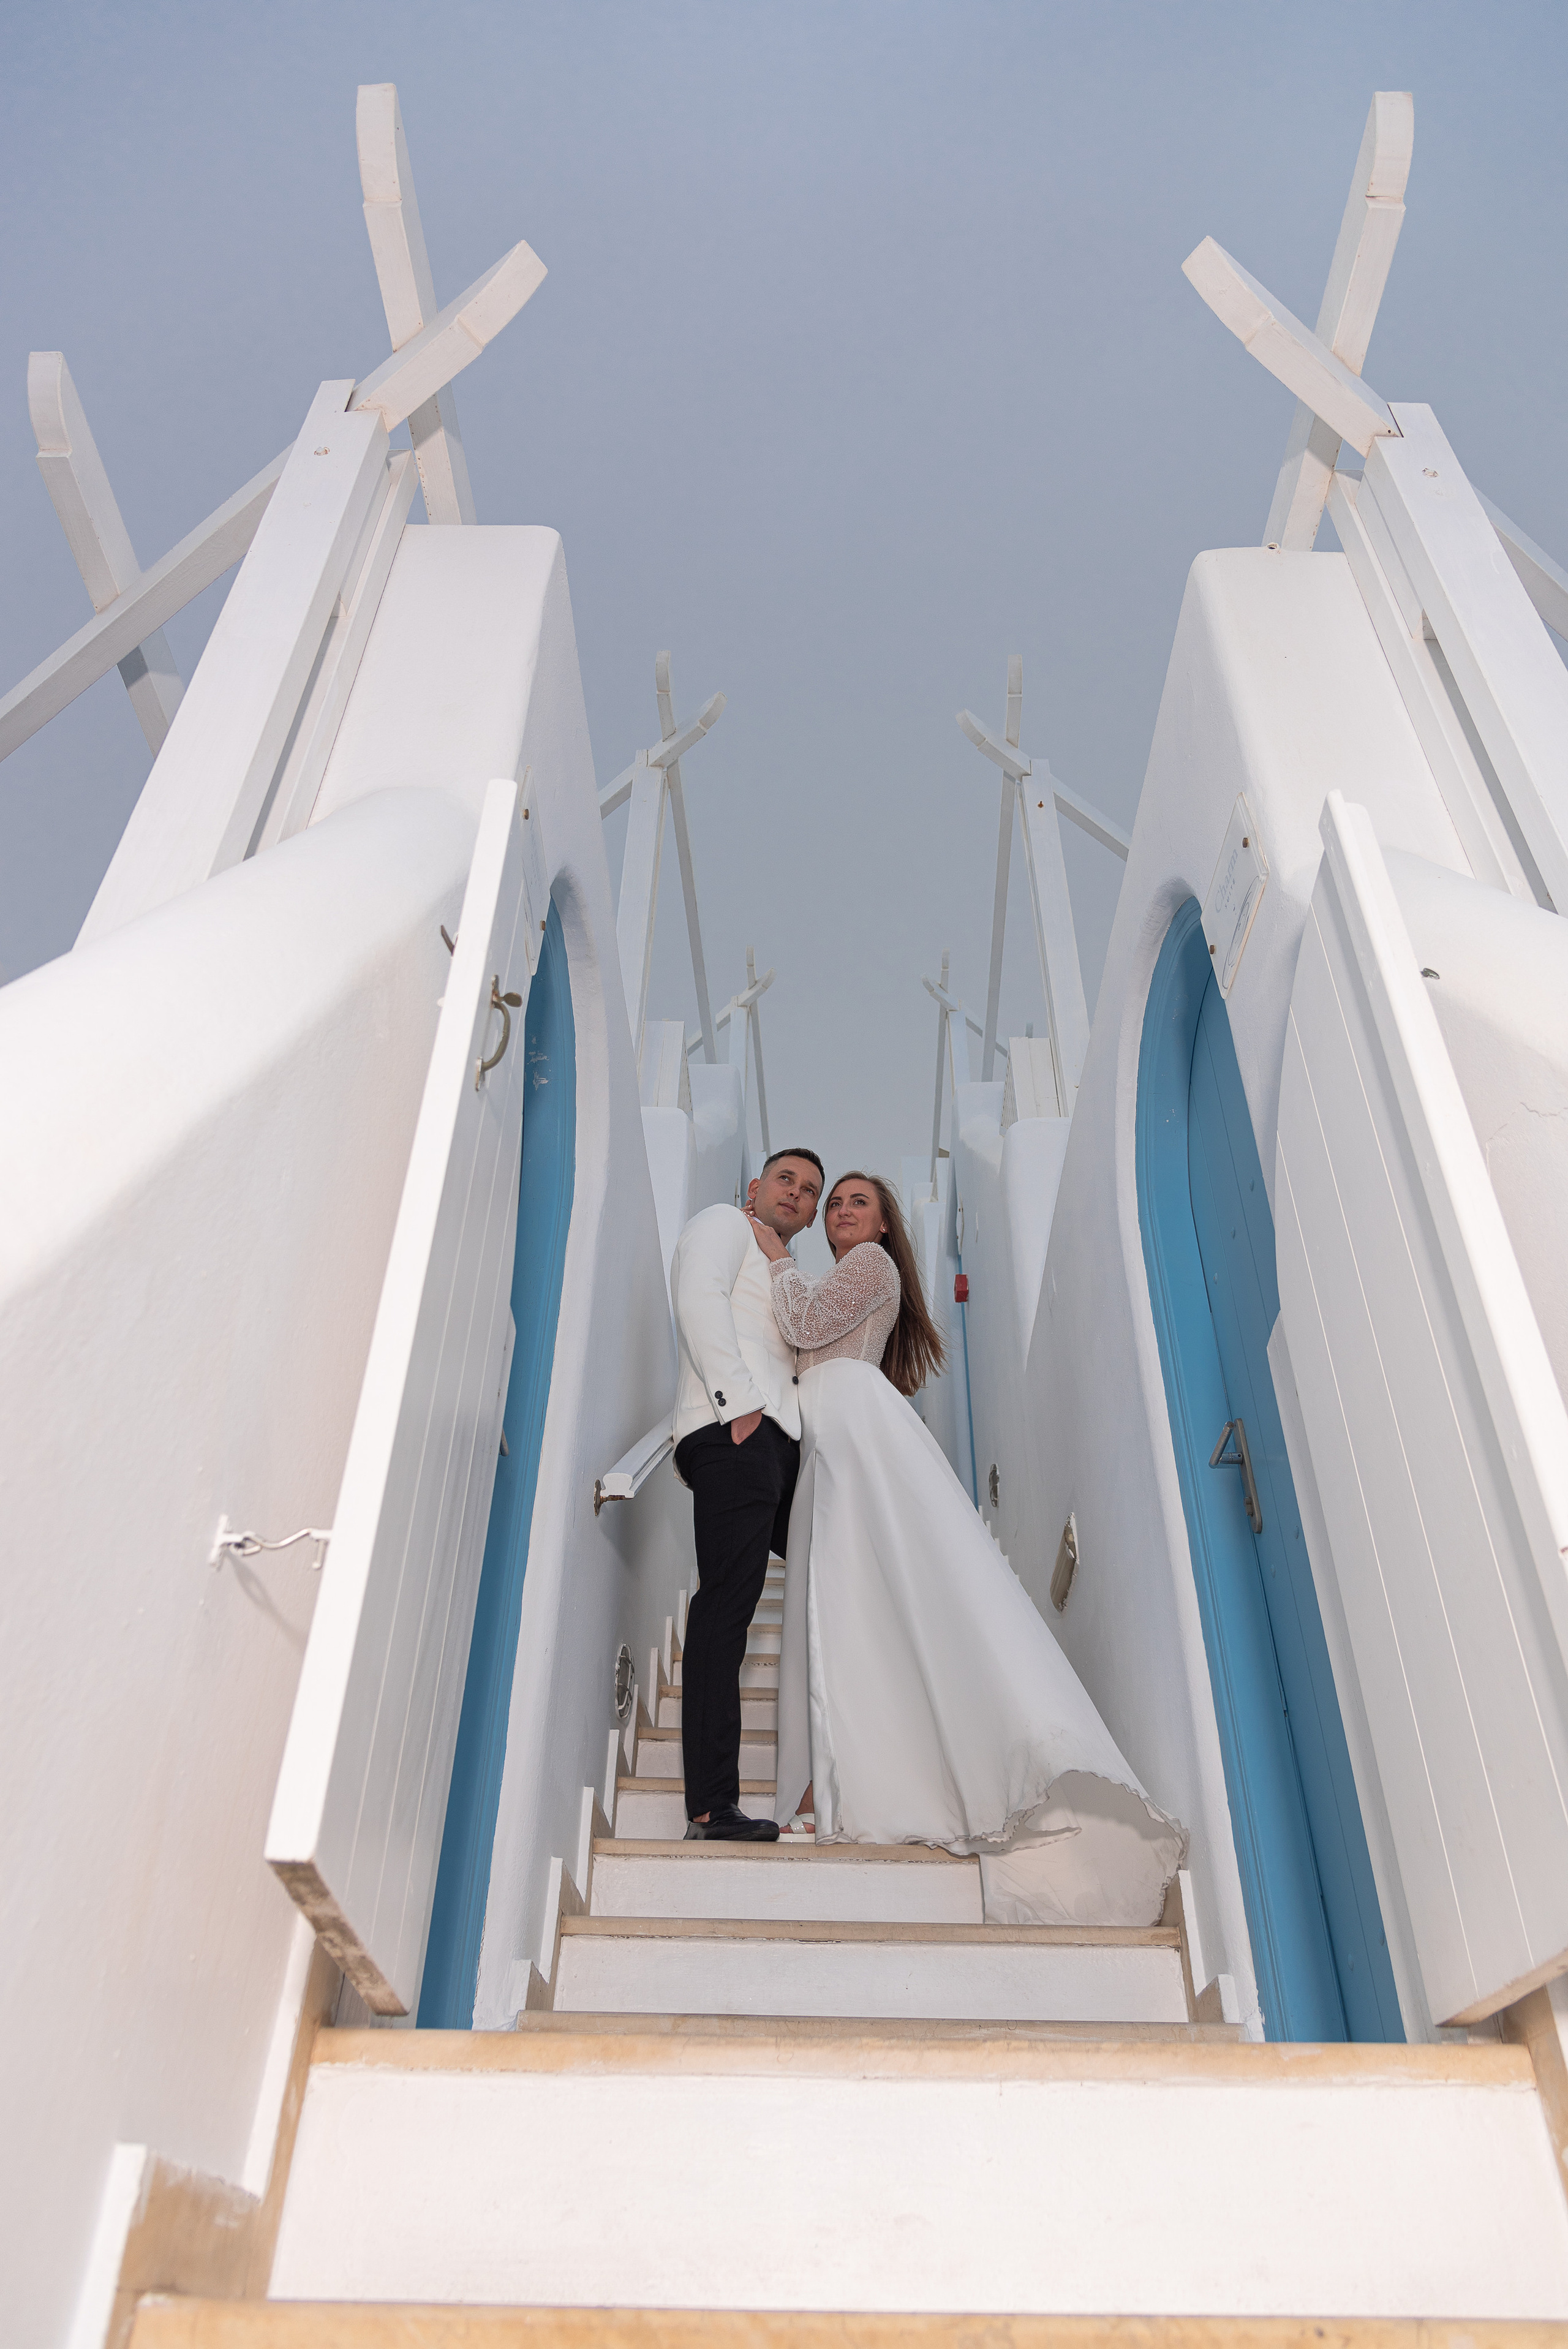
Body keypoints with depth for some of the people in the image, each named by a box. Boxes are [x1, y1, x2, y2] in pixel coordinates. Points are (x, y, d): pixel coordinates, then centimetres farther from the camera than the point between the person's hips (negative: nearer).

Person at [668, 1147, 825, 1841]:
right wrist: (738, 1399, -17)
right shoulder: (724, 1222, 11)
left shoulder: (784, 1279, 35)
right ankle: (711, 1808, -15)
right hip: (736, 1433, -9)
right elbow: (699, 1301, -8)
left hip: (779, 1442, 9)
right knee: (726, 1609, -14)